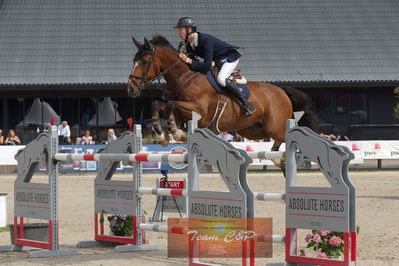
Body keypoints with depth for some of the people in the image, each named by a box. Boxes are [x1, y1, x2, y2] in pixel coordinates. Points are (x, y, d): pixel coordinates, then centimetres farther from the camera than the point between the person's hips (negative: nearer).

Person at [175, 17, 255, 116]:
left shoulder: (205, 40, -35)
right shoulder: (188, 44, -8)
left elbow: (207, 66, -38)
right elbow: (192, 62, 1)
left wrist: (188, 61, -40)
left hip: (231, 56, -9)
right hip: (217, 60, 9)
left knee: (221, 79, -32)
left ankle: (246, 104, -21)